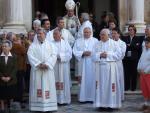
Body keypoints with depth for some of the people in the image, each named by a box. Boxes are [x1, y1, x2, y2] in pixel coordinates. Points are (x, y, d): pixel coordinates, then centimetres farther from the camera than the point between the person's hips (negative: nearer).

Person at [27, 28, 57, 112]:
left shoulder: (50, 45, 10)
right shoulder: (33, 45, 8)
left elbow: (54, 55, -1)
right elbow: (30, 55, -4)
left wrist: (47, 64, -15)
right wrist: (38, 64, -15)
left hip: (48, 69, 0)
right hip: (36, 69, 0)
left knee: (48, 87, -1)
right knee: (37, 87, -2)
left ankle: (49, 106, 4)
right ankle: (37, 106, 1)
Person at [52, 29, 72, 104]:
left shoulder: (65, 43, 7)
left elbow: (69, 53, -3)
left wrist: (59, 55, -11)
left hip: (63, 65, -1)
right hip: (54, 66, 1)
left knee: (64, 82, 0)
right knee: (55, 83, -1)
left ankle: (65, 99, 5)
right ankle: (55, 99, 3)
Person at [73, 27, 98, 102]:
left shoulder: (95, 41, 9)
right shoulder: (78, 41, 12)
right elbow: (75, 51, 3)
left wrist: (91, 53, -14)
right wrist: (83, 53, -10)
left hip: (92, 64, 0)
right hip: (82, 64, 1)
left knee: (92, 80, -3)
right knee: (83, 80, -2)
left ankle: (92, 97, 3)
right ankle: (83, 97, 3)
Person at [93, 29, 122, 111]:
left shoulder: (114, 43, 3)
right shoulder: (97, 44, 12)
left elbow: (118, 55, -4)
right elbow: (94, 55, 8)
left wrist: (108, 55, -12)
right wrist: (100, 55, -11)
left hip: (110, 67, -3)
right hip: (100, 67, 3)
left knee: (110, 85, -3)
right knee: (101, 85, 2)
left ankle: (111, 104, 3)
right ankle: (102, 103, 8)